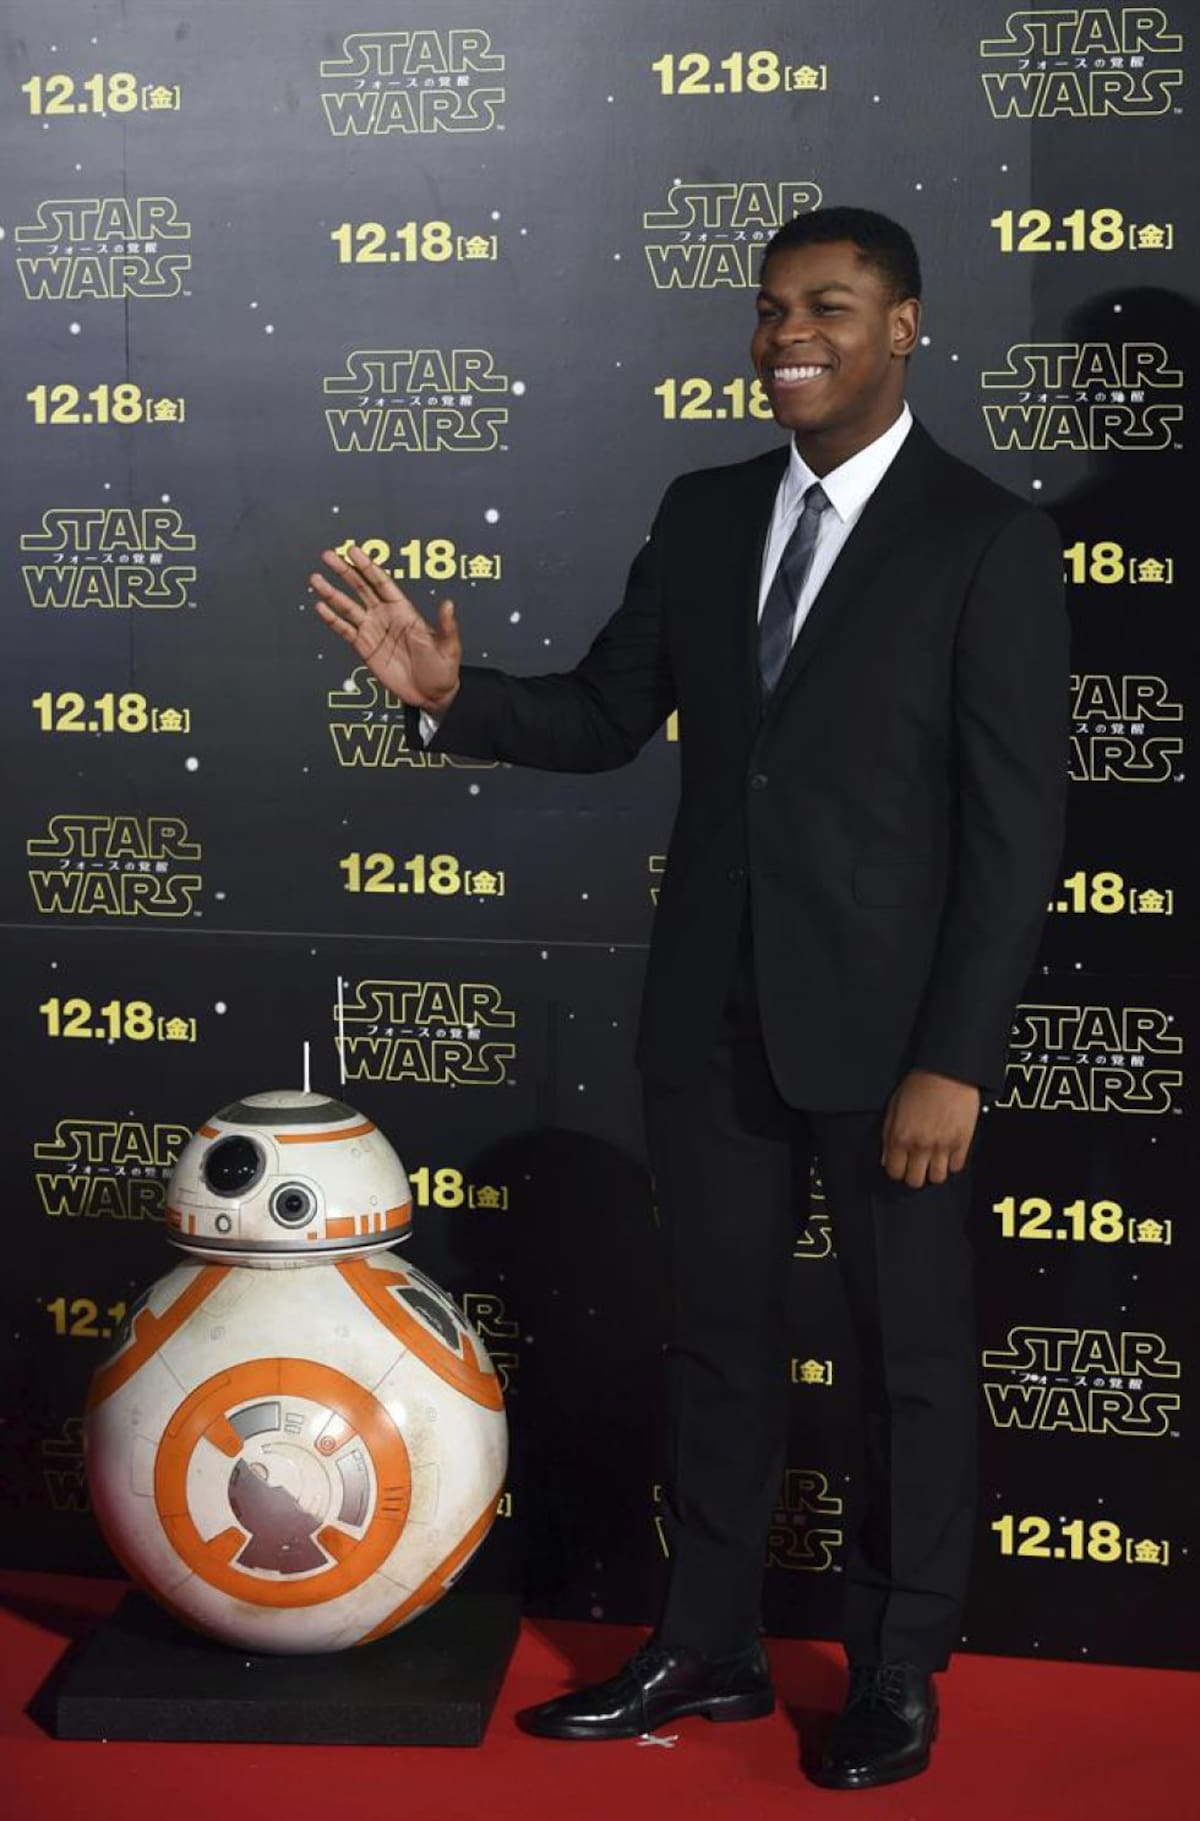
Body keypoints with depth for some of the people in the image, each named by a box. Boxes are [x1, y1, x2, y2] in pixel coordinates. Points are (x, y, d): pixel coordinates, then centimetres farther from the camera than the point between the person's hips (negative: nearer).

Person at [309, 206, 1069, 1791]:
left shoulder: (989, 542, -9)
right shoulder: (705, 515, 7)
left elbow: (1018, 824, -11)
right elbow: (605, 717, 9)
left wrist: (952, 1062, -15)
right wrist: (450, 693, -10)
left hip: (886, 1027, -5)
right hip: (714, 1016, 5)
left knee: (912, 1356, 10)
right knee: (718, 1335, 15)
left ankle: (899, 1673, 28)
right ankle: (708, 1647, 32)